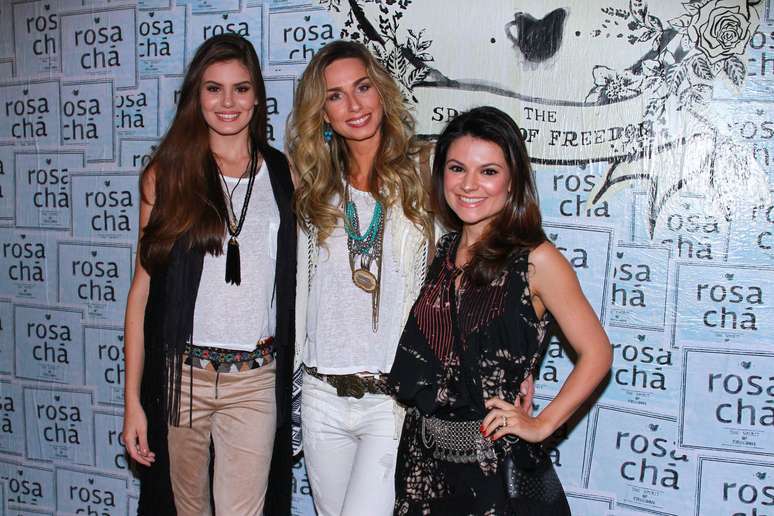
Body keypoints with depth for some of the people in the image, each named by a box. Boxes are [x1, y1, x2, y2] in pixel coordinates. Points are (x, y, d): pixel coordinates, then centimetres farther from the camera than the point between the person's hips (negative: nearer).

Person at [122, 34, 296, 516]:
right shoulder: (167, 173, 1)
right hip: (181, 371, 0)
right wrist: (133, 398, -2)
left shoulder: (283, 173, 5)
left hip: (257, 379, 0)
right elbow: (143, 287, 1)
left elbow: (295, 278, 10)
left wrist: (292, 371, 3)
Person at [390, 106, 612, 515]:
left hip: (496, 465, -5)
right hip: (425, 455, 6)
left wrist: (541, 425, -10)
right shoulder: (445, 250, 4)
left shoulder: (535, 259, -13)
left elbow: (595, 353, -9)